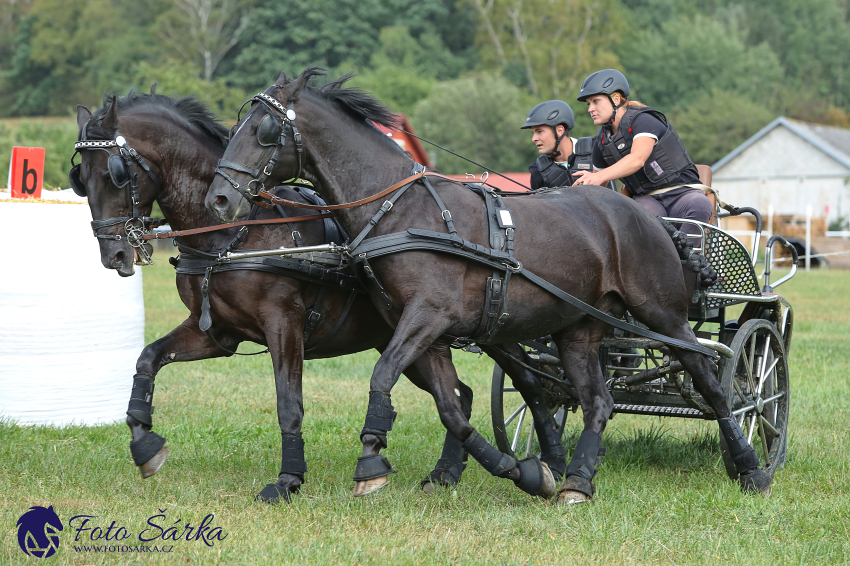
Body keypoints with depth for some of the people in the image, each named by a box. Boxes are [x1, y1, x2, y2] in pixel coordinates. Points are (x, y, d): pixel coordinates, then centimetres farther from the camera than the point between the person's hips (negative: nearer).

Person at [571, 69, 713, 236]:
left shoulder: (643, 120, -13)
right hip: (646, 198, 4)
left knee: (700, 205, -39)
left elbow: (637, 159, -32)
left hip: (680, 191, -4)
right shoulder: (601, 141, 9)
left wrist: (600, 176, -46)